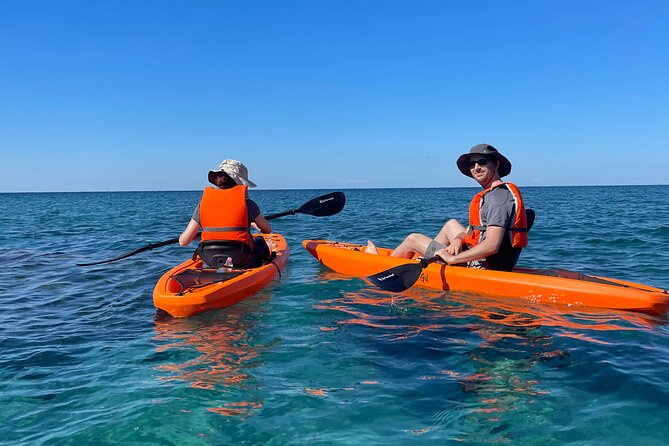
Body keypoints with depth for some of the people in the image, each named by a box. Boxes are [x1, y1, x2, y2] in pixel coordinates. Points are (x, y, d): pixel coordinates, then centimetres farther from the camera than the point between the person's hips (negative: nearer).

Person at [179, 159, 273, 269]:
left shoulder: (204, 202, 0)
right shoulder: (246, 202, -6)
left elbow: (183, 241, -1)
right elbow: (267, 230, 8)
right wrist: (253, 224, 30)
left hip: (211, 262, 3)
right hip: (241, 262, -3)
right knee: (260, 241, 29)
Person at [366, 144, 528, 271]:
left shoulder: (498, 197, -21)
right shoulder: (501, 192, 12)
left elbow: (491, 246, -31)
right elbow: (473, 230, 15)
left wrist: (452, 258, -23)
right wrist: (458, 239, -6)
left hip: (482, 266, -10)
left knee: (413, 239, 7)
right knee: (451, 224, 30)